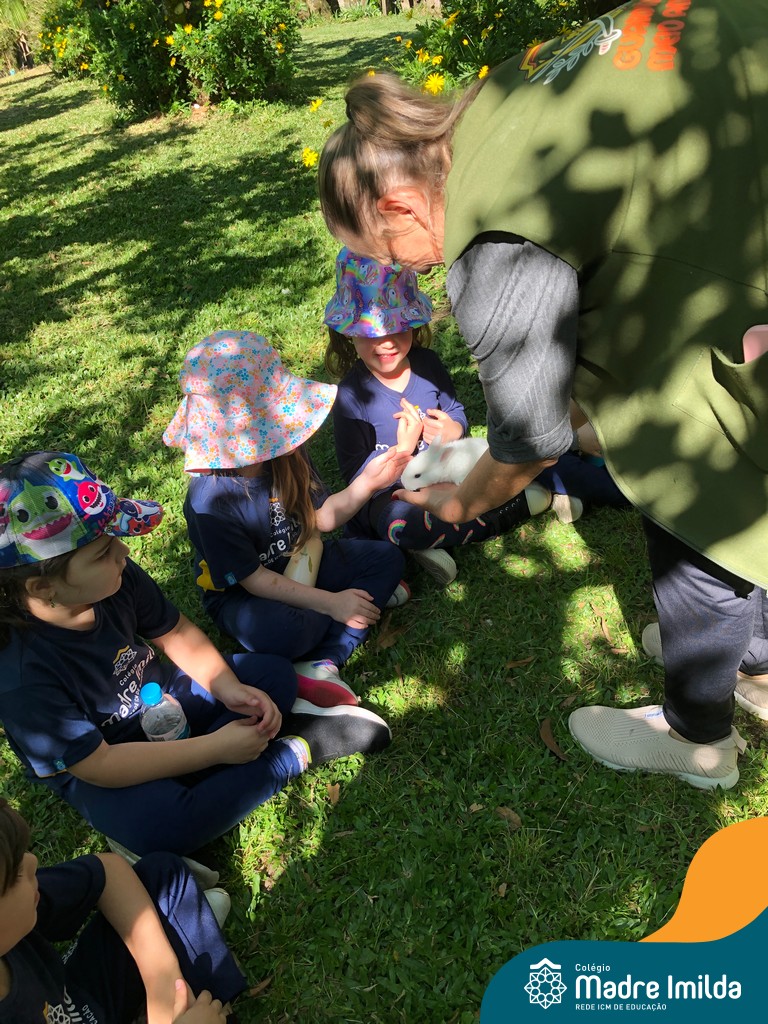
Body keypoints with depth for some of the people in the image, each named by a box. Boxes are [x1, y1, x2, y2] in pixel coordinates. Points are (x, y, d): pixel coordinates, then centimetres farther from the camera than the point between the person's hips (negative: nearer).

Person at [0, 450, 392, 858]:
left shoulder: (116, 578, -19)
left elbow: (175, 633, -2)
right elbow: (97, 765, -28)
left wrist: (226, 686, -18)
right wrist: (216, 747, -28)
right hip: (99, 774, -5)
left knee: (274, 673, 0)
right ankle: (292, 752, -18)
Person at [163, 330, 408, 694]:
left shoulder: (283, 455, -11)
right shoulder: (210, 501, -30)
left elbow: (322, 516, -1)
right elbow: (253, 580, -24)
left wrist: (366, 482, -18)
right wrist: (329, 602, -27)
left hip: (299, 564, 7)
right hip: (241, 595, -7)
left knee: (385, 558, -8)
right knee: (277, 632, -39)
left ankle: (321, 664, -19)